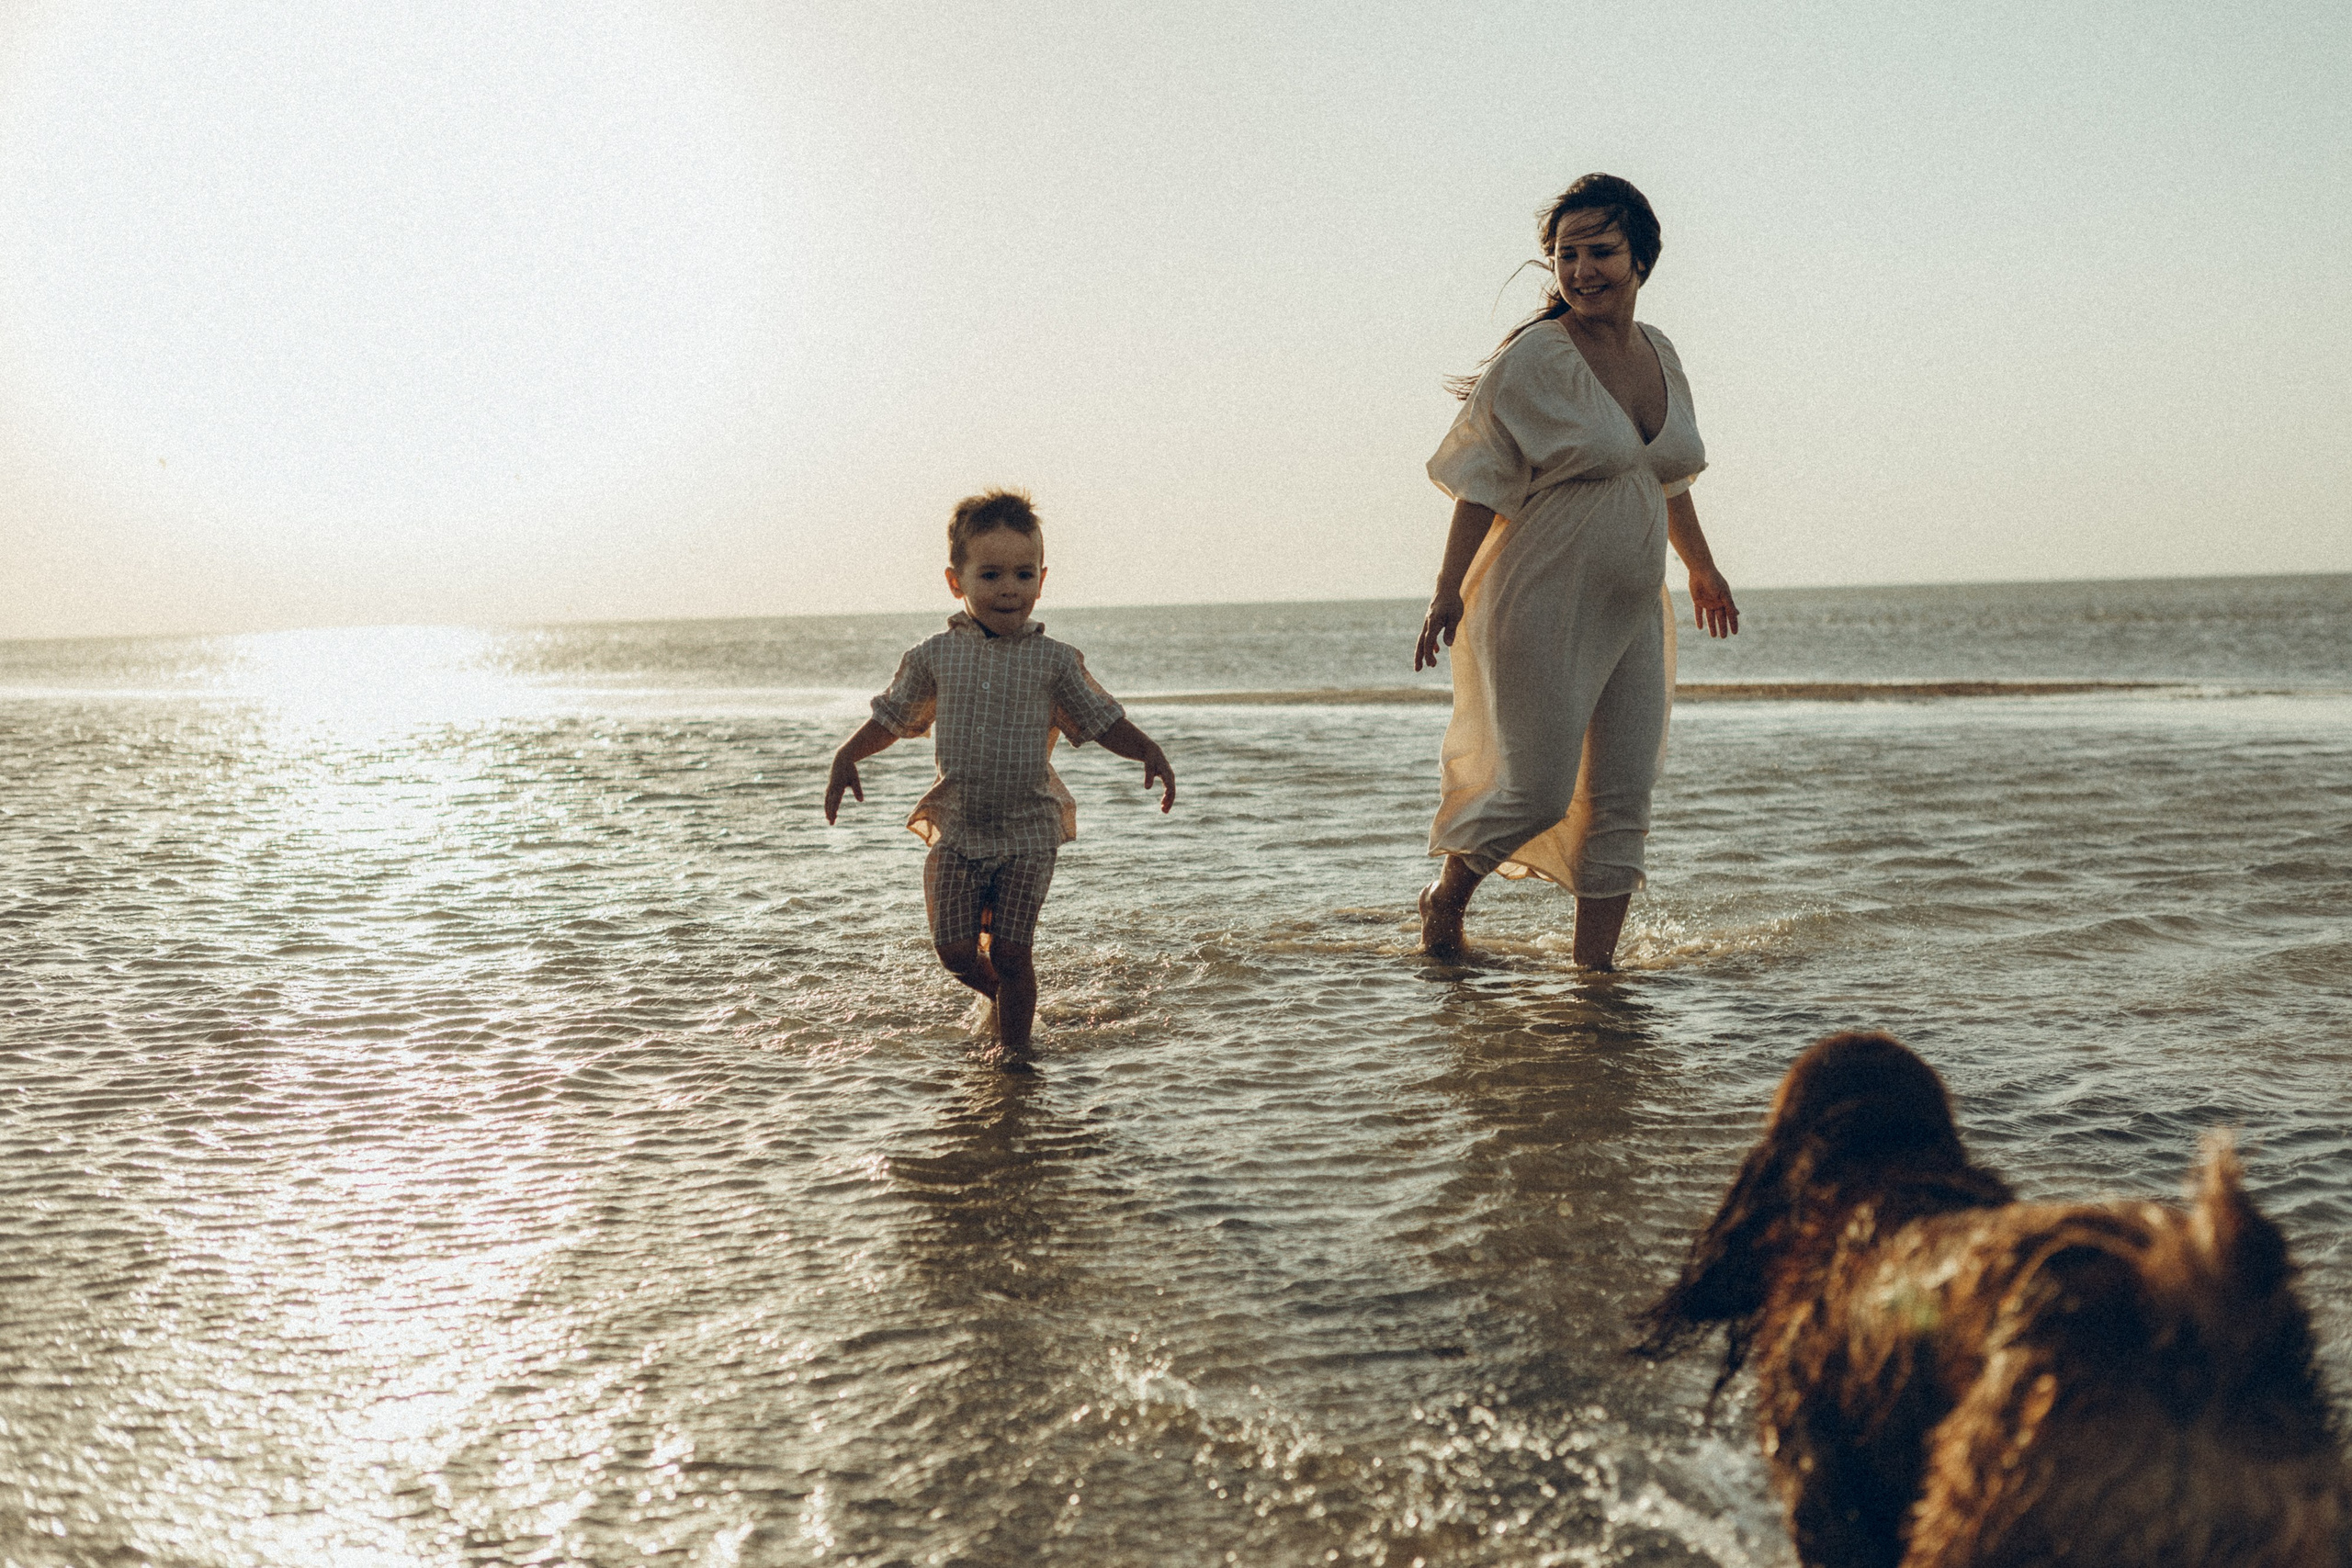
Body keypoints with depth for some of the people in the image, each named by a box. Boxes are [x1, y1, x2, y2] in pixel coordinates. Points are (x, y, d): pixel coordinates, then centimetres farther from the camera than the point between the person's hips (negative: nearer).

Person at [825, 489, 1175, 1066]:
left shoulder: (1053, 661, -3)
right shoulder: (934, 657, 1)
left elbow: (1102, 720, 3)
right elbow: (891, 716, 12)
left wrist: (1147, 751, -13)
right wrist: (848, 755, -3)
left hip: (1028, 831, -2)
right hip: (956, 829, 2)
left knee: (1010, 952, -4)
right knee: (956, 950, -1)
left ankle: (1013, 1040, 18)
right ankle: (1004, 993, 30)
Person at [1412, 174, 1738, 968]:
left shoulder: (1659, 354, 9)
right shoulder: (1533, 359, -11)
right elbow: (1484, 482, -11)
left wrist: (1701, 568, 33)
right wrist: (1450, 589, -19)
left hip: (1633, 614, 7)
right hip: (1543, 610, -7)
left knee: (1622, 802, 4)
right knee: (1538, 791, -7)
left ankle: (1594, 966, 13)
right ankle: (1443, 898, 20)